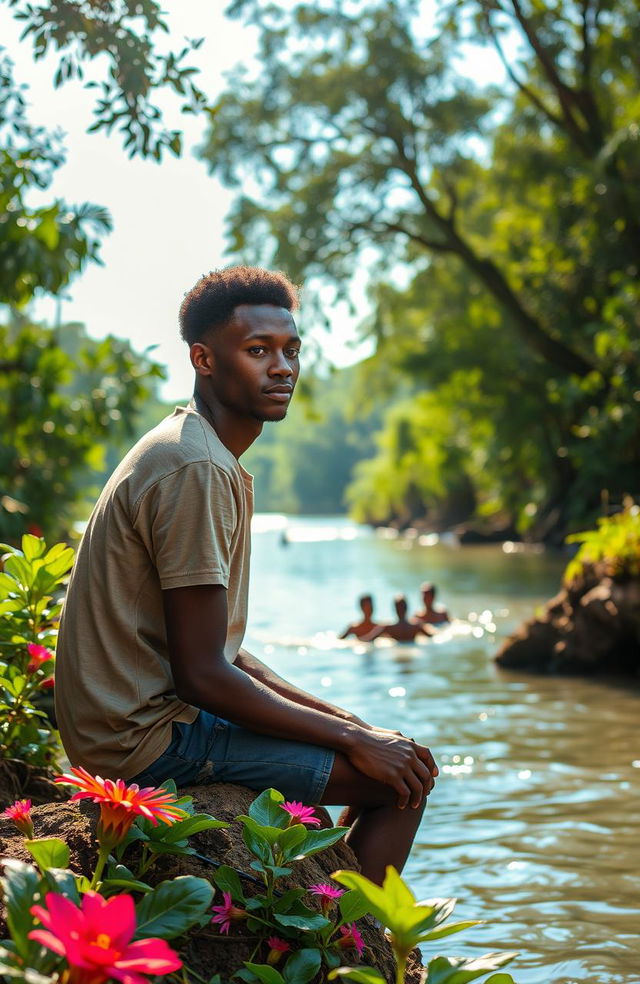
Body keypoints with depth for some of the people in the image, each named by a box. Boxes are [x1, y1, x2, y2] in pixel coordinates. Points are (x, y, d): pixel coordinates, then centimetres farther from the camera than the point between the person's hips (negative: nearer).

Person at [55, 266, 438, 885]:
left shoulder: (202, 458, 14)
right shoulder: (196, 471, -19)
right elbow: (202, 674, -22)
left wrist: (338, 717, 9)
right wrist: (353, 739, -15)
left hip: (141, 718, 10)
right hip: (149, 735, -10)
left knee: (386, 746, 20)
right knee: (404, 777, -10)